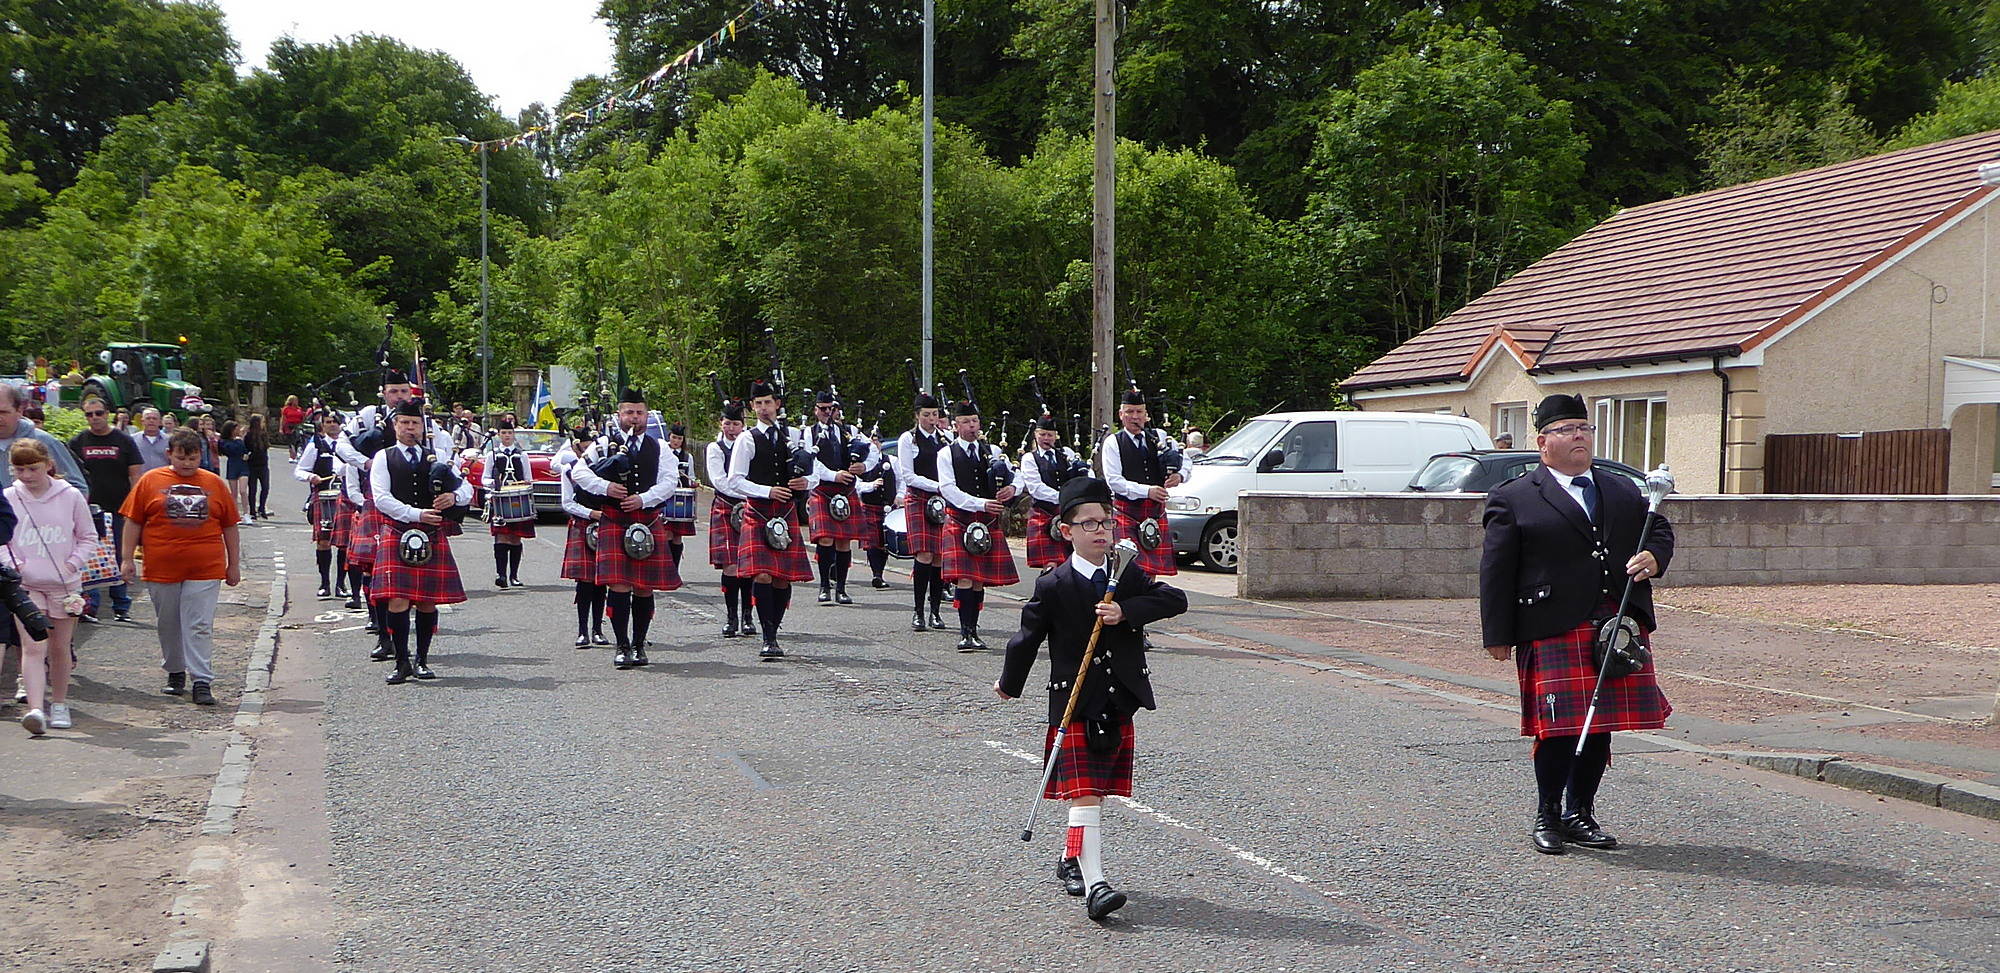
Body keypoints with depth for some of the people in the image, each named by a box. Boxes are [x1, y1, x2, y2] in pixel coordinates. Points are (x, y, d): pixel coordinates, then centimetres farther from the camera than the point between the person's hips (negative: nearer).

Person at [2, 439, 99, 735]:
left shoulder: (70, 496, -1)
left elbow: (88, 538, 8)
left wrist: (73, 563, -5)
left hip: (64, 583, 1)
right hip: (25, 585, -1)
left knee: (60, 648, 10)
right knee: (33, 647, -13)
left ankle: (59, 704, 26)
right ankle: (35, 708, -21)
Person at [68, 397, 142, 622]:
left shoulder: (124, 442, 5)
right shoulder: (78, 443, 7)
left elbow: (136, 475, 4)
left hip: (119, 510, 0)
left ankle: (121, 607, 14)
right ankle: (89, 606, -3)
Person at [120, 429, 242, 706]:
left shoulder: (214, 484, 8)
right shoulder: (150, 481, 4)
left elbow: (229, 526, 13)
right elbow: (133, 522, 5)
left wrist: (233, 564, 13)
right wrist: (127, 558, 0)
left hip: (205, 569, -1)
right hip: (161, 567, 1)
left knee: (200, 626, -6)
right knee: (168, 626, 12)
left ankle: (202, 682, -7)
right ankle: (175, 673, 29)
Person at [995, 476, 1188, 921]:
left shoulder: (1129, 575, 5)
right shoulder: (1053, 586, -7)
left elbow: (1176, 599, -7)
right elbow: (1028, 636, 3)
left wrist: (1127, 611, -21)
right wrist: (1010, 683, 14)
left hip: (1120, 706, 5)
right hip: (1074, 706, -5)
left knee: (1100, 791, 14)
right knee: (1083, 794, -12)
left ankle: (1071, 860, 35)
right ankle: (1094, 885, -17)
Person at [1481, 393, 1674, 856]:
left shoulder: (1624, 492, 19)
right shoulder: (1513, 499, 3)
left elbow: (1659, 528, 22)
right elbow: (1496, 571, 0)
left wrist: (1653, 557, -3)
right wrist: (1498, 635, -6)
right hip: (1553, 635, -5)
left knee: (1601, 727, 8)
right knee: (1558, 729, -6)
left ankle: (1579, 815, 22)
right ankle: (1547, 816, 11)